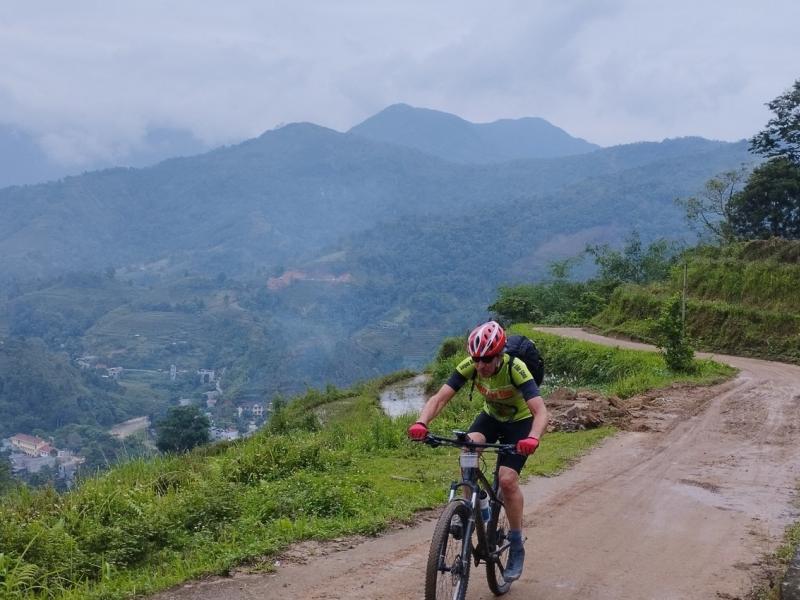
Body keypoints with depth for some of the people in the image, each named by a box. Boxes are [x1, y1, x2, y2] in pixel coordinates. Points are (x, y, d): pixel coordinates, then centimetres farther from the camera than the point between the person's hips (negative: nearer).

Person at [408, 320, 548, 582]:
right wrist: (421, 423, -48)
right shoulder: (469, 366, -24)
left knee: (507, 479, -18)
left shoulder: (515, 369, -35)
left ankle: (516, 547, -1)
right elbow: (440, 397, -29)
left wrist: (533, 438, -63)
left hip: (519, 421, -3)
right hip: (491, 416, 4)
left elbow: (540, 410, -43)